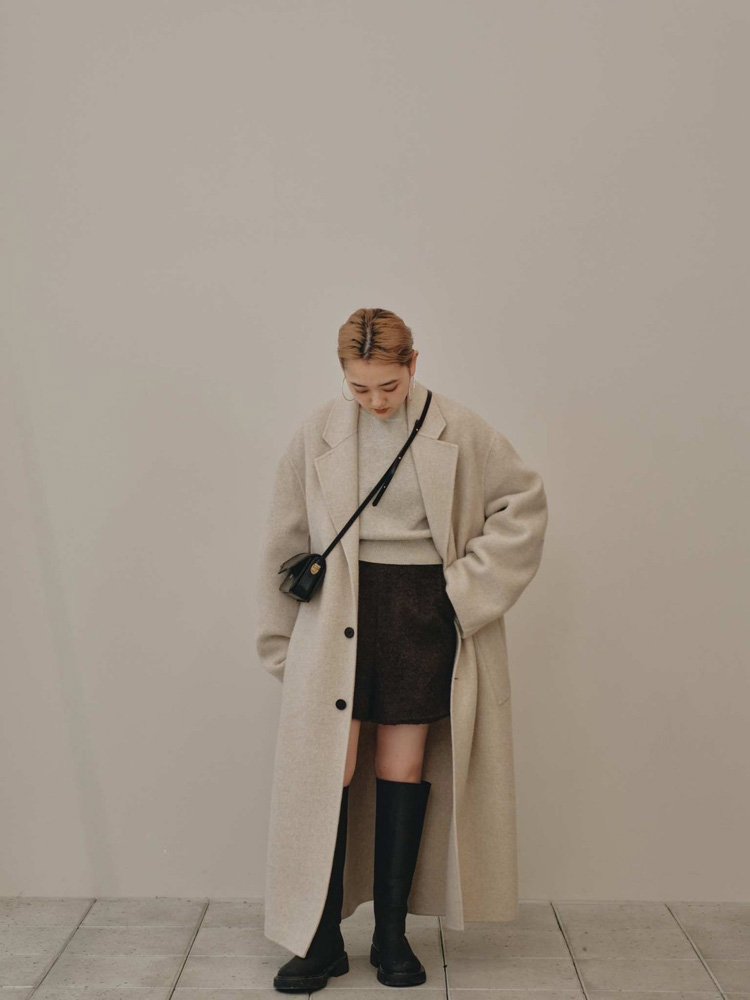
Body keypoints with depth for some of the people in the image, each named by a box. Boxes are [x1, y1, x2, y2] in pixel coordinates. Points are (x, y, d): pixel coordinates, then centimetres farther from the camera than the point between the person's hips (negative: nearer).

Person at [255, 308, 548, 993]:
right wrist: (281, 641, 8)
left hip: (424, 612, 0)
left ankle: (392, 933, 21)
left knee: (404, 768, 7)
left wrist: (473, 582, -2)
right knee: (329, 768, -2)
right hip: (340, 612, 0)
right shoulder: (319, 434, -2)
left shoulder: (459, 431, -4)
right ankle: (322, 940, 12)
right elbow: (286, 542, 6)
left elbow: (525, 502, 6)